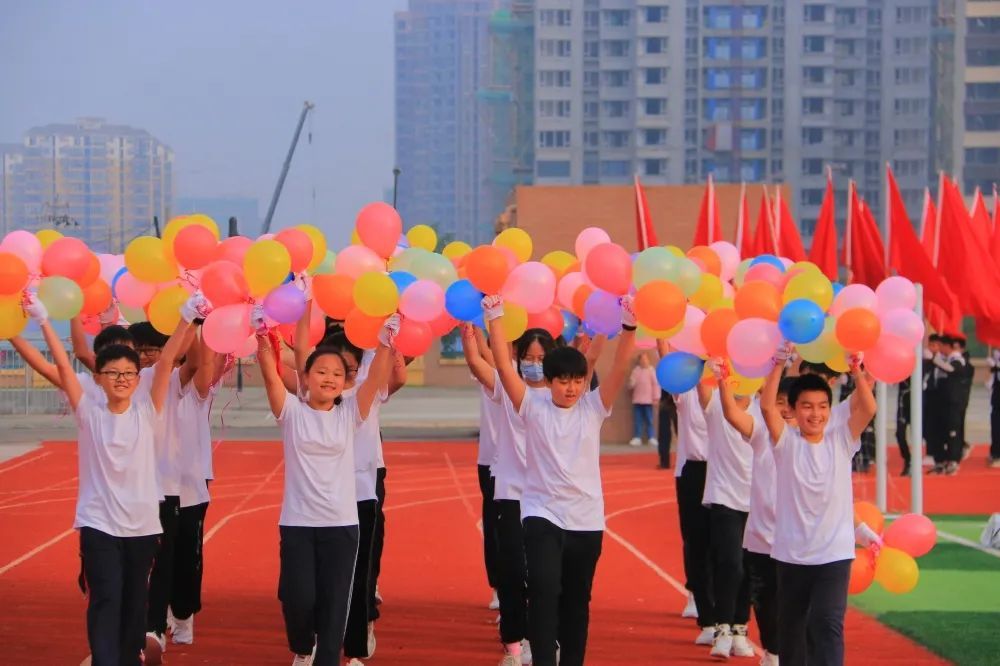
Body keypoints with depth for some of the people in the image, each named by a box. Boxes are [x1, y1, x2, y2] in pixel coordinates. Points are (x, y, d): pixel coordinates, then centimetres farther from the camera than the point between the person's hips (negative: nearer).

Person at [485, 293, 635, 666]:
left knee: (576, 601, 12)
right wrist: (494, 320, -24)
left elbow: (620, 367, -11)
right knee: (544, 591, -18)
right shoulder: (532, 406, -3)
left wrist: (629, 326, -25)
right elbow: (504, 366, -13)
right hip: (542, 515, -2)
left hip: (586, 519, 2)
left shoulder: (593, 407, 1)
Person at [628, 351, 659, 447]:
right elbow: (631, 385, 10)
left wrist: (656, 398, -7)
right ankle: (637, 438, 5)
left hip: (648, 400, -3)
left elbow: (656, 384, -2)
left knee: (649, 420, 0)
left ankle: (651, 438, 2)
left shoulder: (651, 370, -1)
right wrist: (631, 382, -14)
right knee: (637, 420, 3)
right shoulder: (636, 370, 7)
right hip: (637, 400, 3)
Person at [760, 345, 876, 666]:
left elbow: (868, 408, -14)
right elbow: (767, 406, -18)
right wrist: (779, 363, -26)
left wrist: (856, 371, -25)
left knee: (827, 625, -13)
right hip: (791, 555, 1)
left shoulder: (841, 439, 0)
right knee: (790, 627, 15)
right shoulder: (785, 441, -3)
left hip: (834, 555, -1)